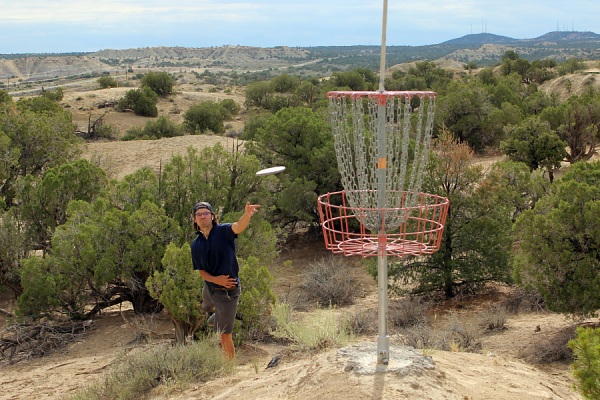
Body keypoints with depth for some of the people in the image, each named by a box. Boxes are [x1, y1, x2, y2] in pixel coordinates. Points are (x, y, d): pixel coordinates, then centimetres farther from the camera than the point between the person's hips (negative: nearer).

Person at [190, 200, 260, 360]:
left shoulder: (223, 231, -17)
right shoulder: (196, 244, -1)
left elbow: (238, 226, -39)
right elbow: (201, 271, 1)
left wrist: (247, 214, -63)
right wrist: (215, 279, -20)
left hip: (227, 290, -7)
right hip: (209, 287, 7)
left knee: (225, 334, -3)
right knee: (206, 309, 38)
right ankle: (217, 316, 72)